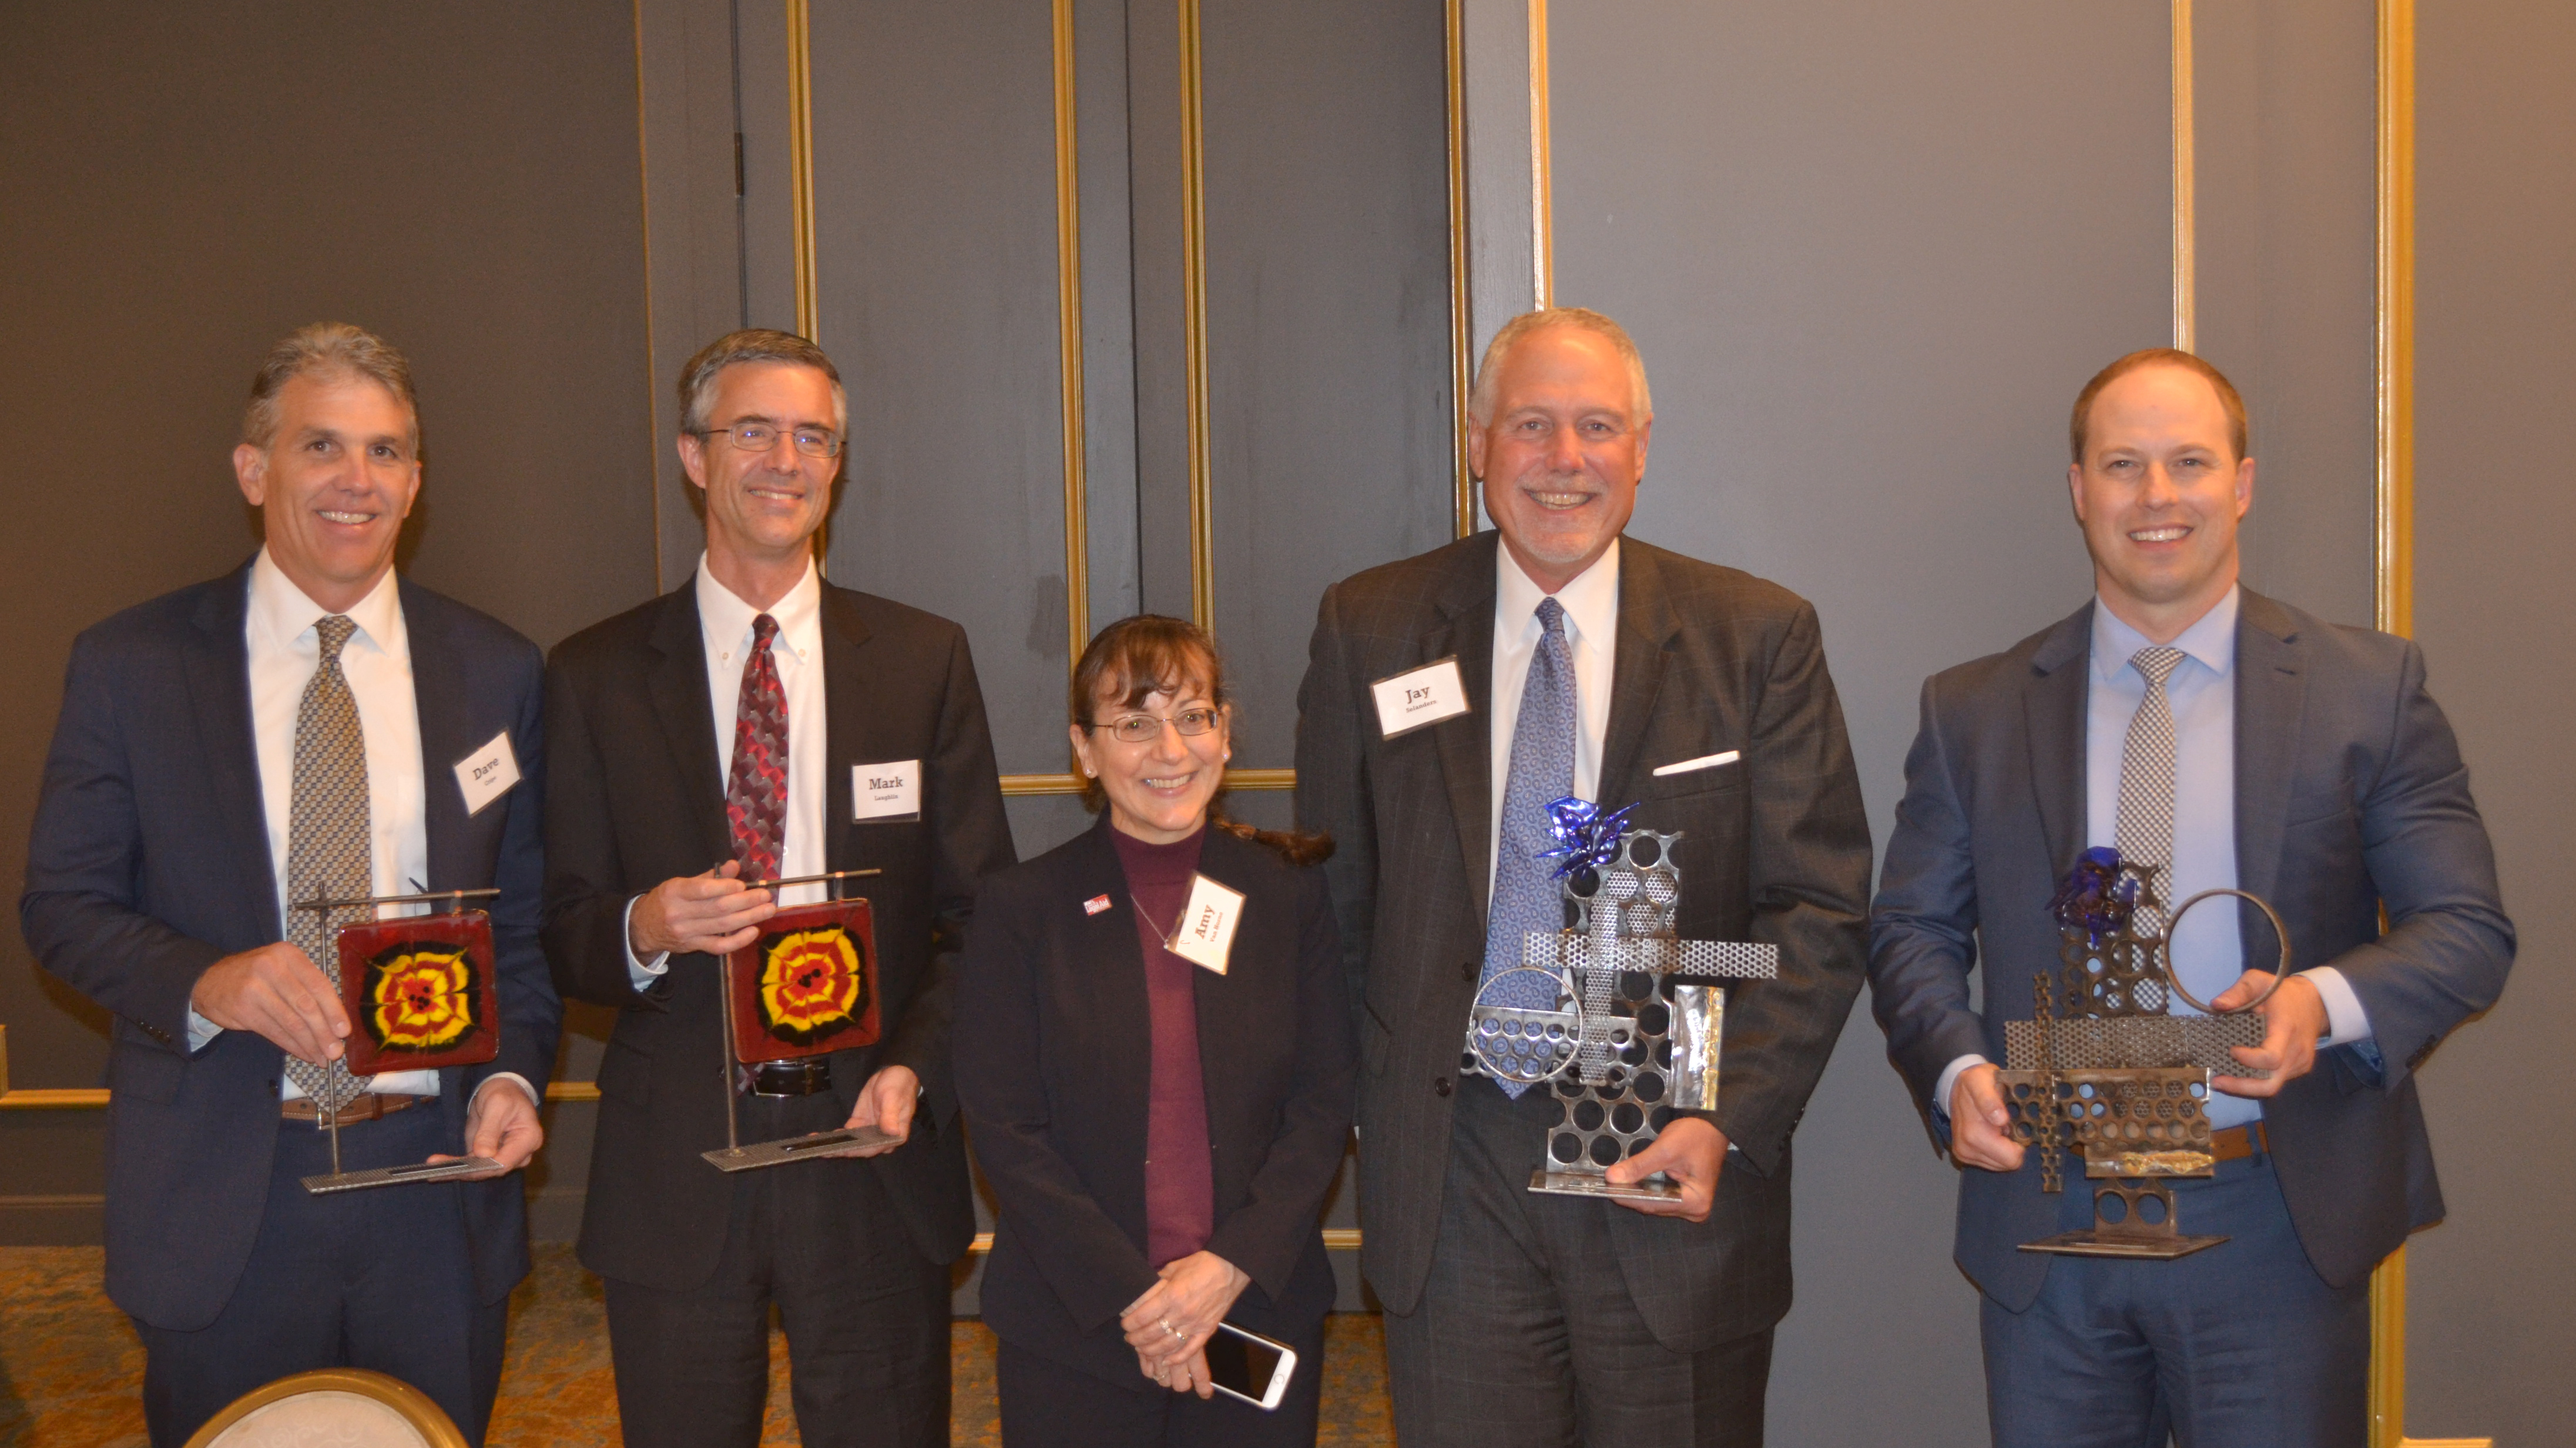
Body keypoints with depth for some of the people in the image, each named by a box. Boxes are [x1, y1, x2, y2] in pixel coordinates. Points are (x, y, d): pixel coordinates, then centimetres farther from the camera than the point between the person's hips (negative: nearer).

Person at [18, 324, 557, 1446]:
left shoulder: (496, 671, 4)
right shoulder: (129, 665, -1)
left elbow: (525, 912, 8)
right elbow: (61, 905, 0)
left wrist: (513, 1071, -9)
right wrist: (204, 981, -19)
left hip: (439, 1181, 2)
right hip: (219, 1198, -1)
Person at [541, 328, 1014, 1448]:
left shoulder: (926, 660, 4)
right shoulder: (594, 678, 3)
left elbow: (980, 915, 4)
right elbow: (564, 935, 4)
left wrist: (915, 1066, -12)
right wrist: (645, 928, -18)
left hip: (873, 1149, 1)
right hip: (671, 1176, 0)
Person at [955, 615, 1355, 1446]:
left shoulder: (1290, 892, 2)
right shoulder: (1024, 907, -2)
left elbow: (1324, 1105, 0)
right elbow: (1004, 1129, -5)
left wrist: (1232, 1267, -11)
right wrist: (1130, 1296, -12)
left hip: (1261, 1317, 1)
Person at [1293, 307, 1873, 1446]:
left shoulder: (1758, 637, -1)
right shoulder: (1369, 629, 3)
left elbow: (1820, 910, -3)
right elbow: (1333, 895, 7)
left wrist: (1728, 1121, -13)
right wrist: (1370, 1100, -1)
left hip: (1675, 1161, 0)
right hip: (1448, 1169, 1)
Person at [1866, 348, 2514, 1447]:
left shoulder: (2372, 688, 2)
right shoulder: (1972, 710, 5)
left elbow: (2468, 930, -1)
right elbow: (1912, 931, 6)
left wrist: (2327, 1001, -21)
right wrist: (1955, 1070, -13)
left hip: (2279, 1227, -1)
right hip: (2045, 1223, 1)